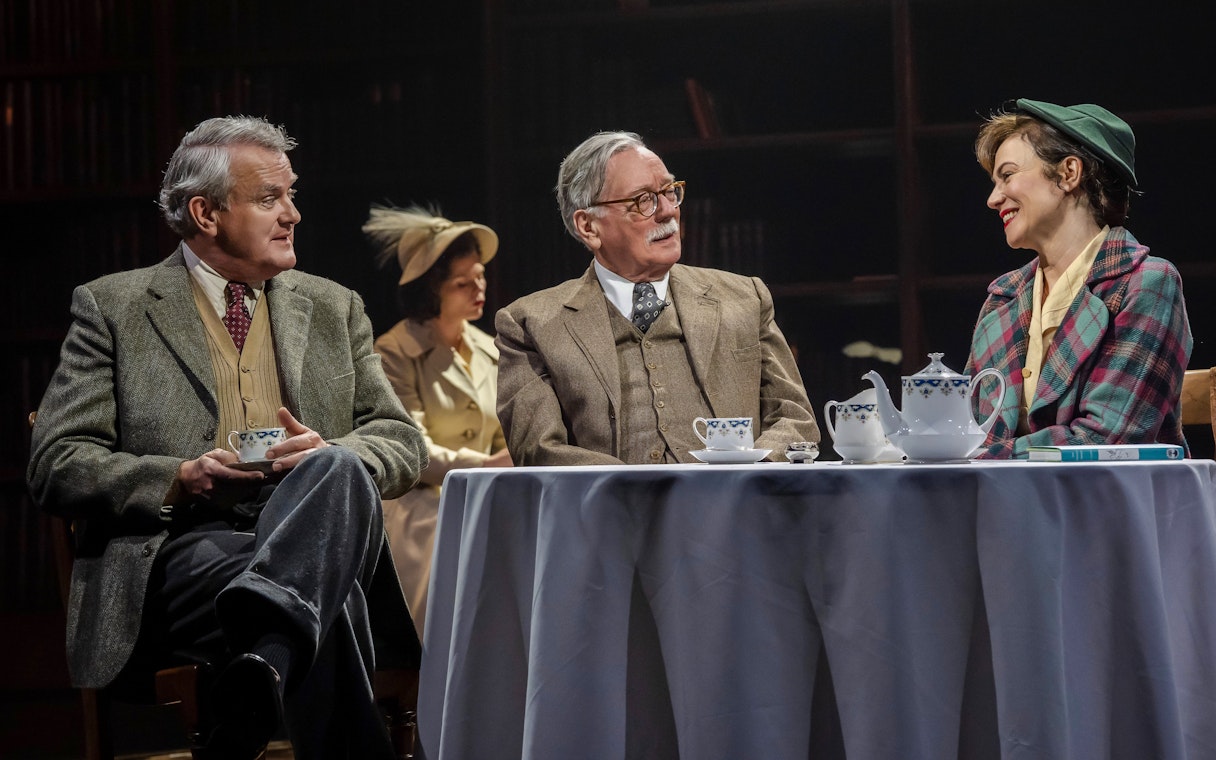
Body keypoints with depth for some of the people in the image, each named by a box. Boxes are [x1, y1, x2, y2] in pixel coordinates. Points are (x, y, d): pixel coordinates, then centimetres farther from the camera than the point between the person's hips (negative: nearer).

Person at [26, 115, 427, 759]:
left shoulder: (333, 308, 23)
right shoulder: (111, 308, 11)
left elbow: (401, 440, 18)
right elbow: (55, 464, 4)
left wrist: (332, 459, -7)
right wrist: (183, 477, -13)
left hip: (310, 531, 3)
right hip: (181, 546, -3)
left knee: (341, 469, -37)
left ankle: (264, 655, -57)